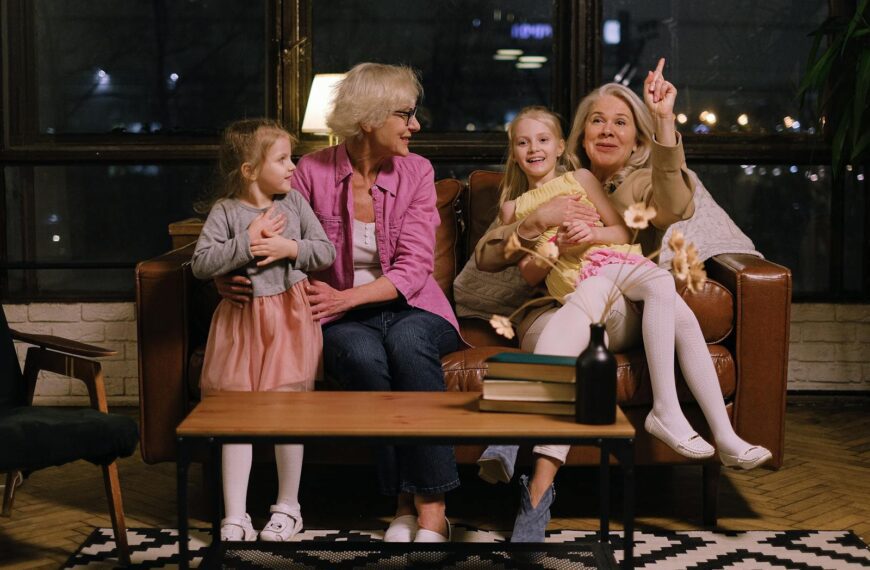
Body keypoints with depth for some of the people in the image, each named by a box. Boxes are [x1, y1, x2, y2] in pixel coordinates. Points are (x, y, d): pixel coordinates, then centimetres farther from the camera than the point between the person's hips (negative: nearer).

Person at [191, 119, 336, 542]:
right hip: (242, 320, -1)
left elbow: (326, 251, 2)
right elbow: (201, 264, -15)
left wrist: (289, 247, -14)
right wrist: (248, 243, -20)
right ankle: (235, 517, 7)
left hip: (289, 317, 1)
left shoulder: (294, 203, 2)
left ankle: (288, 508, 17)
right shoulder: (225, 212, -6)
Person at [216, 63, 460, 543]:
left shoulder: (415, 172, -1)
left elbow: (413, 269, -8)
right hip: (343, 319, 0)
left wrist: (343, 297, -23)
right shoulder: (314, 172, -3)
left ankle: (432, 509, -32)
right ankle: (405, 503, -26)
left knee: (406, 343, -35)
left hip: (409, 309, 1)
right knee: (363, 357, -35)